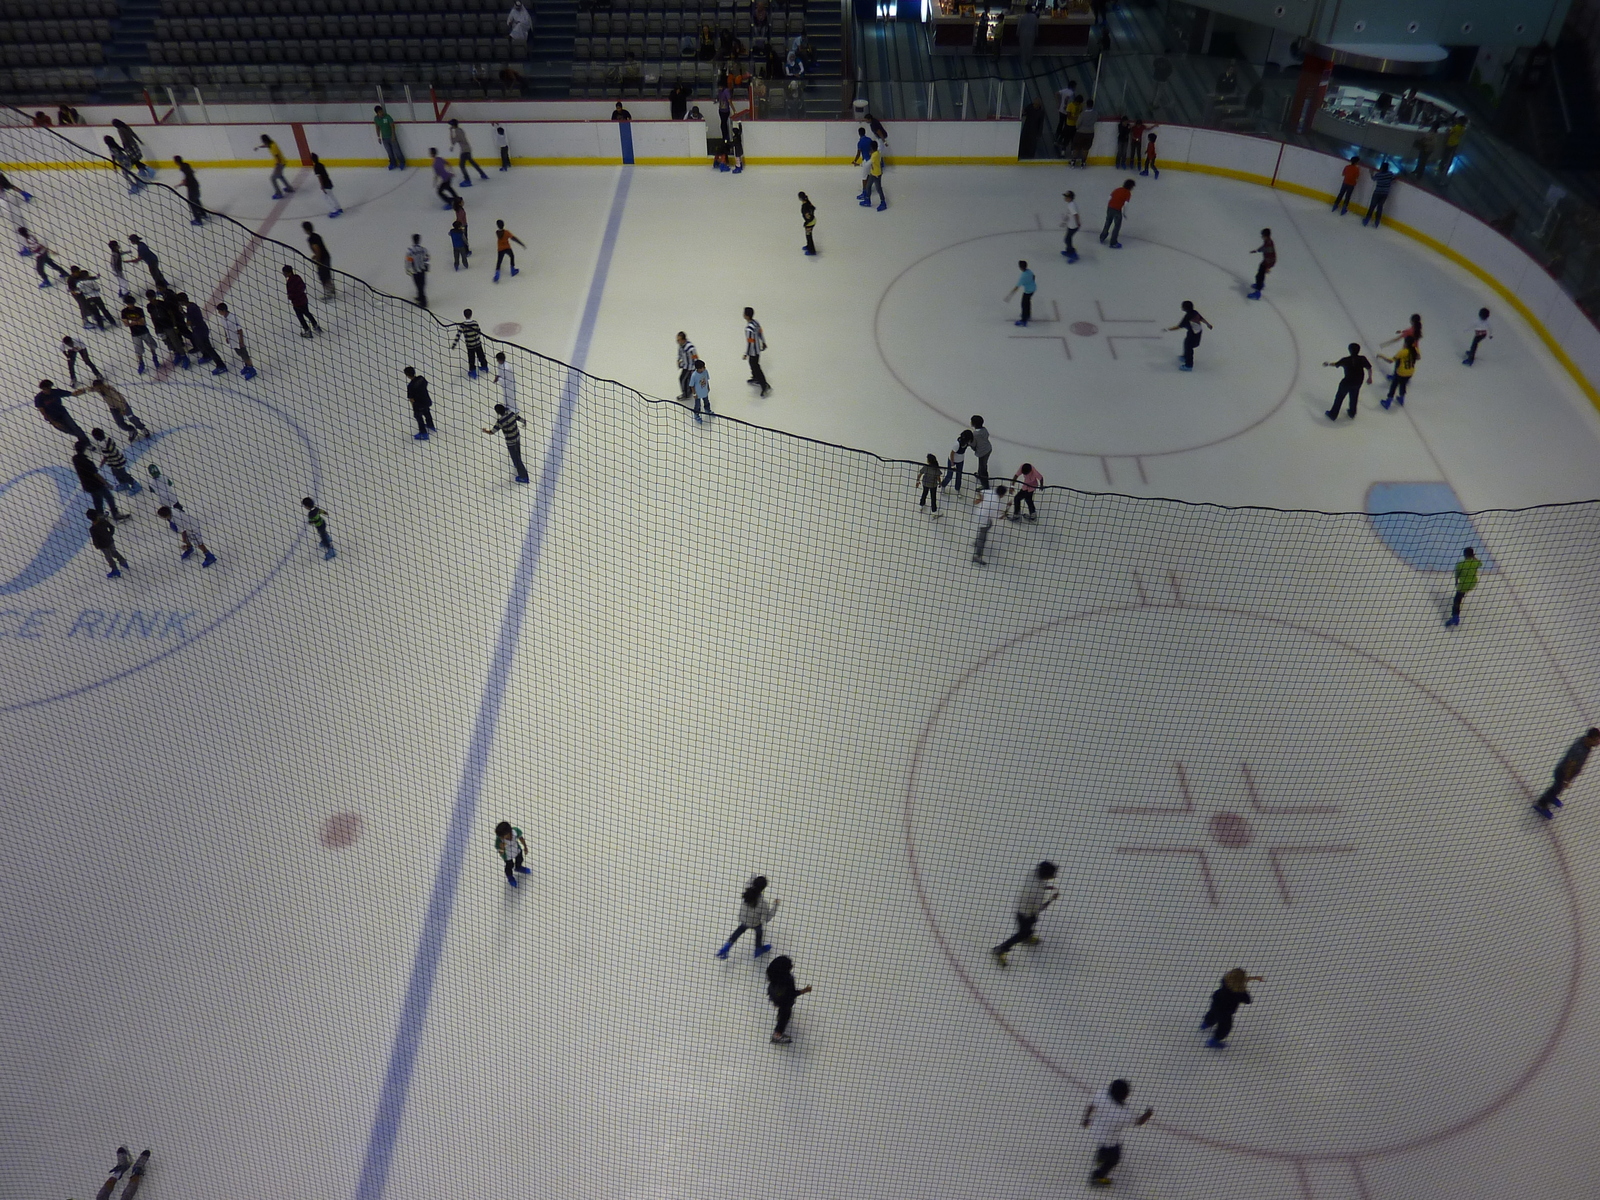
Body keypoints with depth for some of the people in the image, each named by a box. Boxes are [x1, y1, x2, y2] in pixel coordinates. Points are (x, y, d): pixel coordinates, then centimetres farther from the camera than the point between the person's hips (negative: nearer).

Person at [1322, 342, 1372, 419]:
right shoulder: (1362, 359, -14)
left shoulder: (1345, 360, -18)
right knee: (1353, 398, 25)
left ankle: (1333, 415, 24)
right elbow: (1369, 368, -5)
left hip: (1346, 382, -3)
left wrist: (1328, 364, 20)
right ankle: (1352, 414, 42)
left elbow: (1335, 364, -1)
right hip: (1358, 383, 3)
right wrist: (1370, 378, 13)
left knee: (1339, 398, 15)